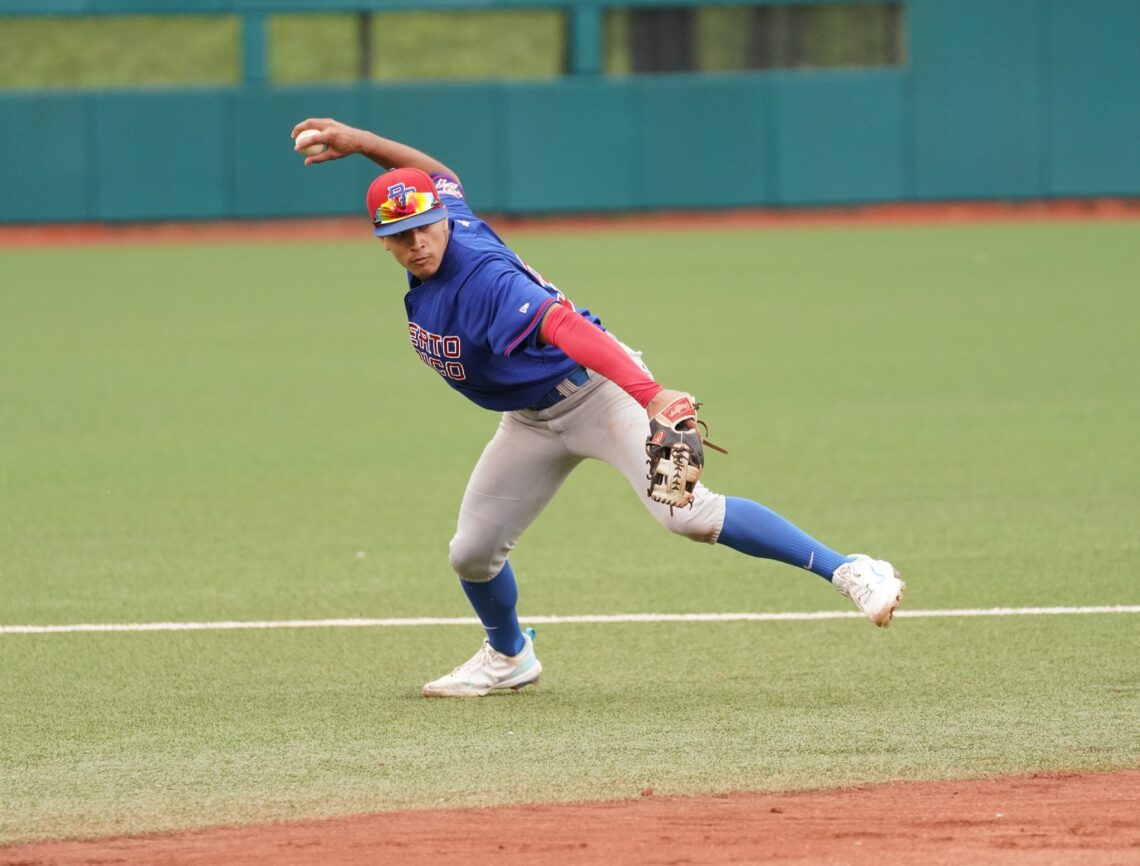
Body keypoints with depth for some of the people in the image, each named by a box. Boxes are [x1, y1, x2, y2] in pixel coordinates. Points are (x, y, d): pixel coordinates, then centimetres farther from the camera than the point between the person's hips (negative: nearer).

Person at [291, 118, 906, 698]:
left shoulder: (482, 277, -32)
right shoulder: (437, 243, -7)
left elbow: (561, 325, -48)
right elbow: (438, 176, 16)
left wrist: (649, 395, -62)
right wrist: (359, 143, 9)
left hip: (593, 388, -9)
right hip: (533, 421, 9)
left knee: (686, 513, -28)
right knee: (473, 554, 10)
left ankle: (850, 572, -28)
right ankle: (508, 658, 39)